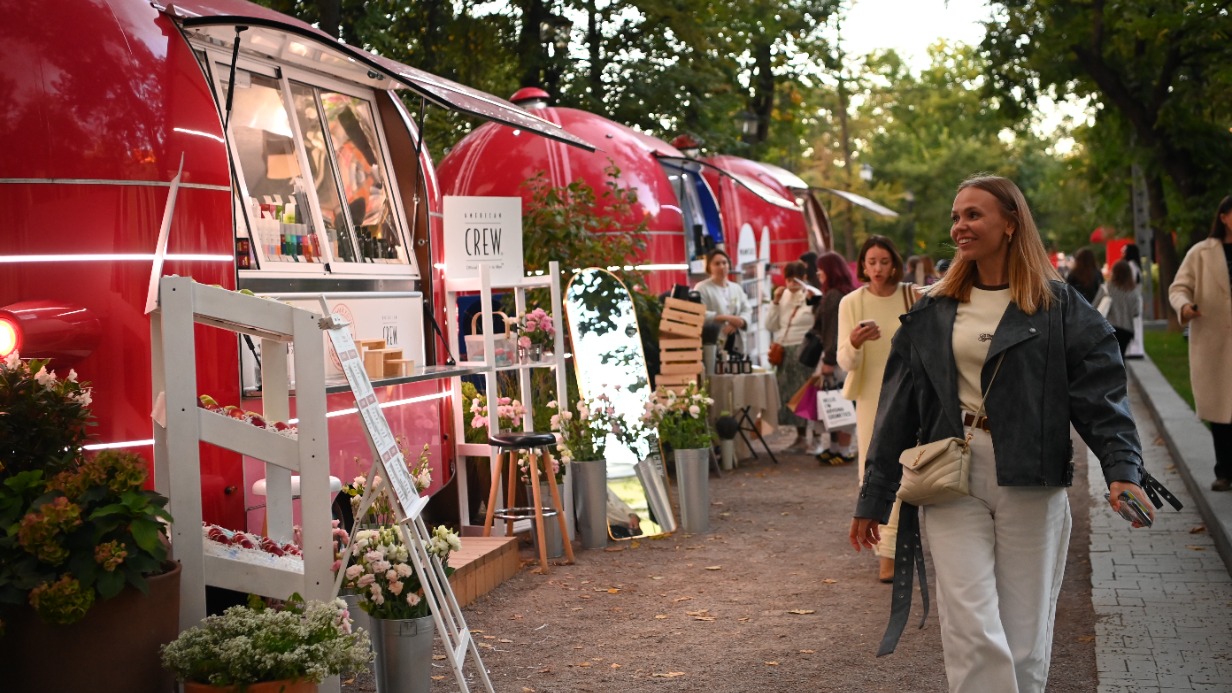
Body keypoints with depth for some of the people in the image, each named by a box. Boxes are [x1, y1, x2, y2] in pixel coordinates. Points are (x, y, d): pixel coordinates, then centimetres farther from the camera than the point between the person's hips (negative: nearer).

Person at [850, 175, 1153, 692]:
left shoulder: (1060, 308, 1)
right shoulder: (932, 311, 8)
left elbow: (1100, 393, -6)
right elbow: (899, 410, 9)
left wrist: (1122, 470, -22)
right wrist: (873, 500, 9)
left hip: (1029, 482, -1)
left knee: (1024, 639, 6)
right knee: (971, 632, -9)